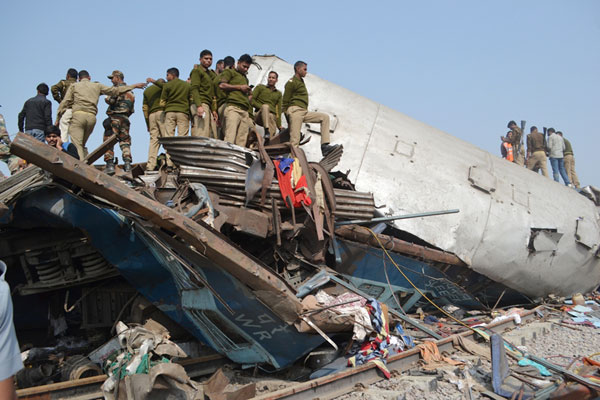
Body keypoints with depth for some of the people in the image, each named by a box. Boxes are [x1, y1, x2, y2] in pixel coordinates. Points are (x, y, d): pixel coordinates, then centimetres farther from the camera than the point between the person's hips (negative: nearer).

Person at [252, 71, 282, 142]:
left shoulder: (278, 94, 26)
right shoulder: (260, 87, 18)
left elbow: (279, 110, 17)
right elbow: (251, 100, 7)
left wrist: (279, 125, 4)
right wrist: (261, 107, -8)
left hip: (272, 116, 3)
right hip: (259, 116, -3)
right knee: (265, 106, -37)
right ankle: (266, 130, -49)